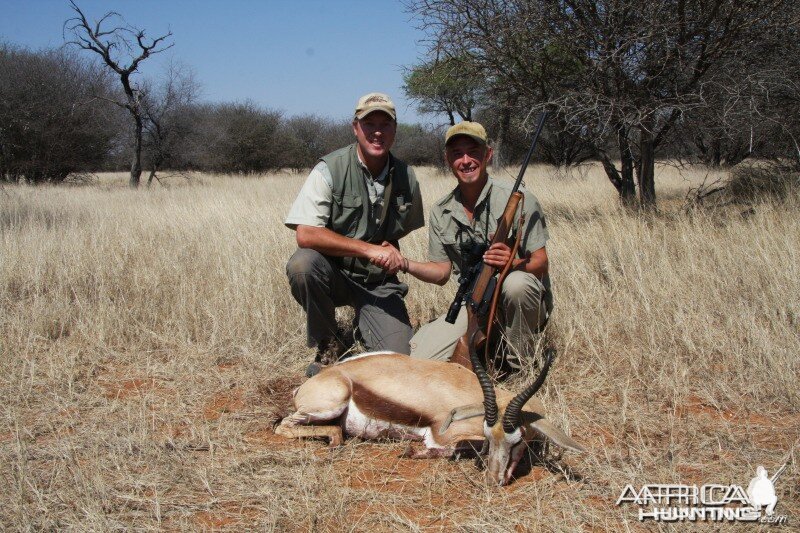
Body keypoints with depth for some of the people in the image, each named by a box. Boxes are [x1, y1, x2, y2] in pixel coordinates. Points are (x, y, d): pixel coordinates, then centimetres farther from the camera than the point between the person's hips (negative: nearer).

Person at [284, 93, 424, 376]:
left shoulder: (406, 178, 0)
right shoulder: (330, 169, -14)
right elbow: (305, 234, -24)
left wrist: (393, 249, 1)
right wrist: (368, 249, -27)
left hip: (380, 282, 2)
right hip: (335, 273, -2)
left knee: (400, 357, -16)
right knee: (302, 264, -35)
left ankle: (362, 325, 20)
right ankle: (328, 345, -9)